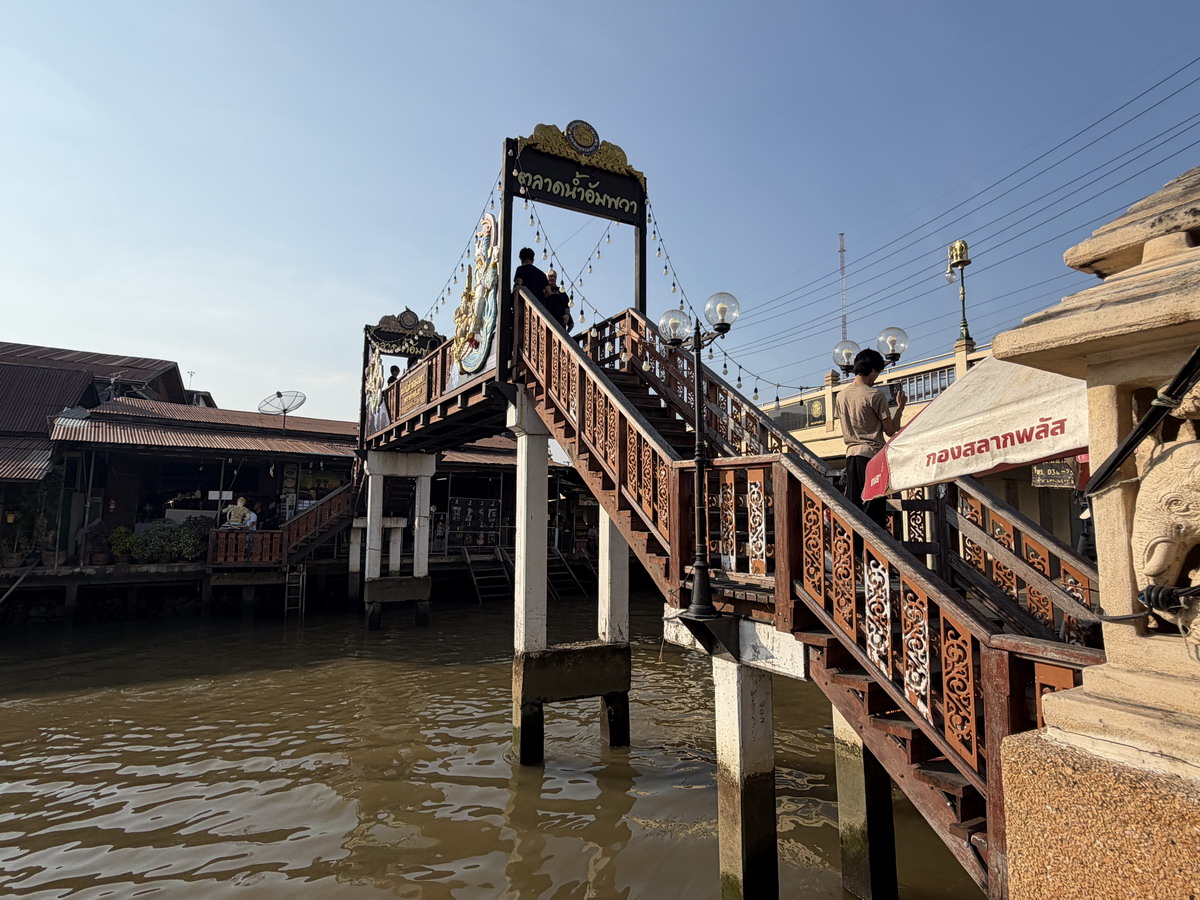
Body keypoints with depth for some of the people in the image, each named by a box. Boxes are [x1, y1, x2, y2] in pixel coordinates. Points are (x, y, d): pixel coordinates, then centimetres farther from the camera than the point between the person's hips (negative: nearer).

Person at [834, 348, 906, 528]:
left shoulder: (841, 395, 10)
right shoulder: (875, 394, -9)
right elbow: (891, 431, -5)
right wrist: (900, 407, 7)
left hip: (851, 454, 6)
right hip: (872, 454, -6)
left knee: (852, 505, 8)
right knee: (874, 507, -4)